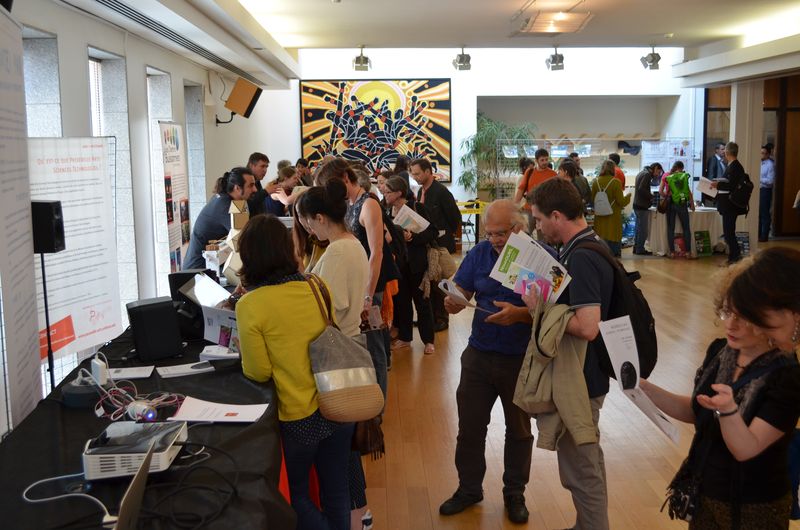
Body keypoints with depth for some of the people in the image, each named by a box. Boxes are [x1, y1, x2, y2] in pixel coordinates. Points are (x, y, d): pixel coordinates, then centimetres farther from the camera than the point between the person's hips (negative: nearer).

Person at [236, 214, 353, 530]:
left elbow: (259, 373, -10)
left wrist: (245, 350, 7)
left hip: (300, 417, -5)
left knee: (294, 492, 19)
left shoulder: (249, 305, -17)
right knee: (336, 491, 20)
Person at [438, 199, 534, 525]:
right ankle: (469, 489, 31)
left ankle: (515, 493, 34)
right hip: (479, 355, 3)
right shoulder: (479, 253, -2)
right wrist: (453, 303, -24)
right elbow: (460, 294, -1)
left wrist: (519, 314, -34)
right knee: (470, 426, 12)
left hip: (523, 360, -3)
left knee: (519, 430, 15)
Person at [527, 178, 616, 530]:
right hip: (585, 375, 11)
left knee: (580, 470, 5)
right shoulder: (588, 248, 6)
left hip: (579, 381, -11)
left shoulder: (581, 259, -25)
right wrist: (542, 304, 5)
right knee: (587, 460, 24)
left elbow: (587, 327, -34)